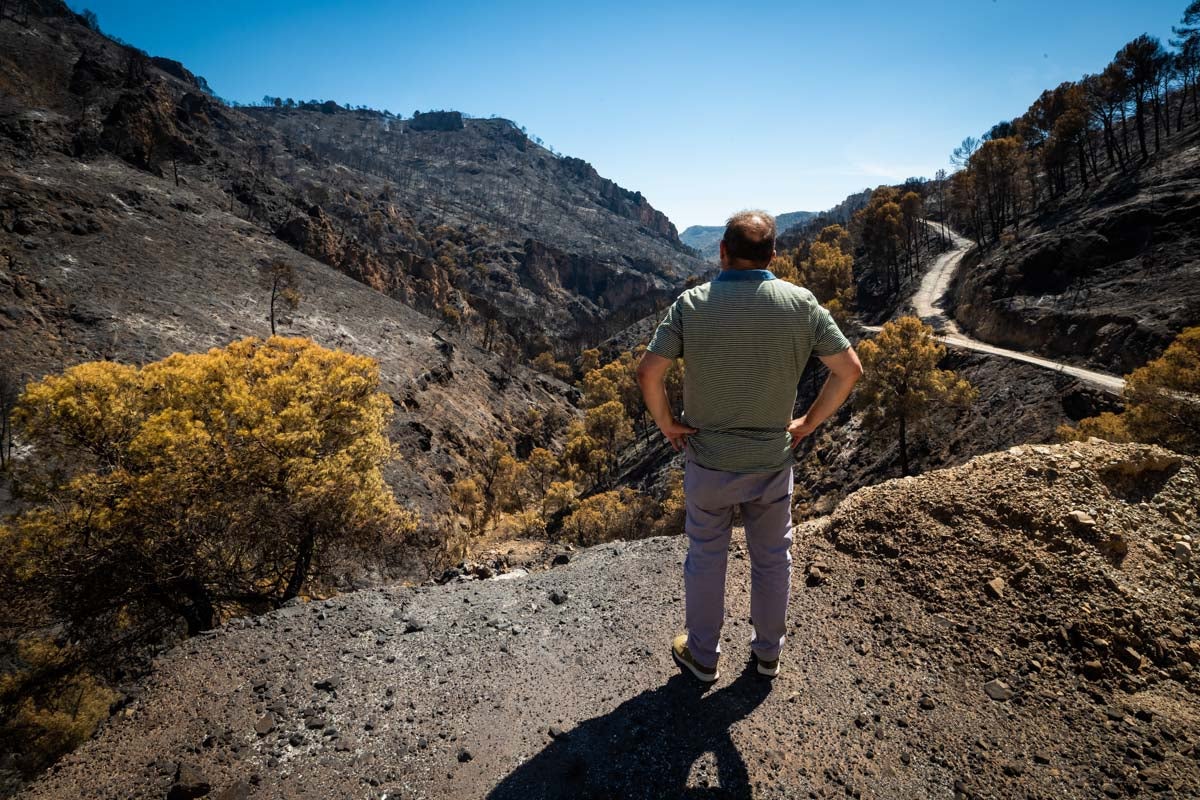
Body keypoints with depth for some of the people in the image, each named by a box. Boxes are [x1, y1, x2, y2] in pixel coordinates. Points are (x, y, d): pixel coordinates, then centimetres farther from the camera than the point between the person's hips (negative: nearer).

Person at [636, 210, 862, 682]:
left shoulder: (693, 303, -13)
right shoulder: (801, 303, -8)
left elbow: (648, 373, -18)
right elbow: (850, 370, -5)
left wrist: (667, 424, -4)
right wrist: (807, 423, 3)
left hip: (707, 460, -1)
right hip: (773, 460, 2)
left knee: (706, 557, 17)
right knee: (772, 558, 21)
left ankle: (702, 656, 35)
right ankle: (768, 652, 40)